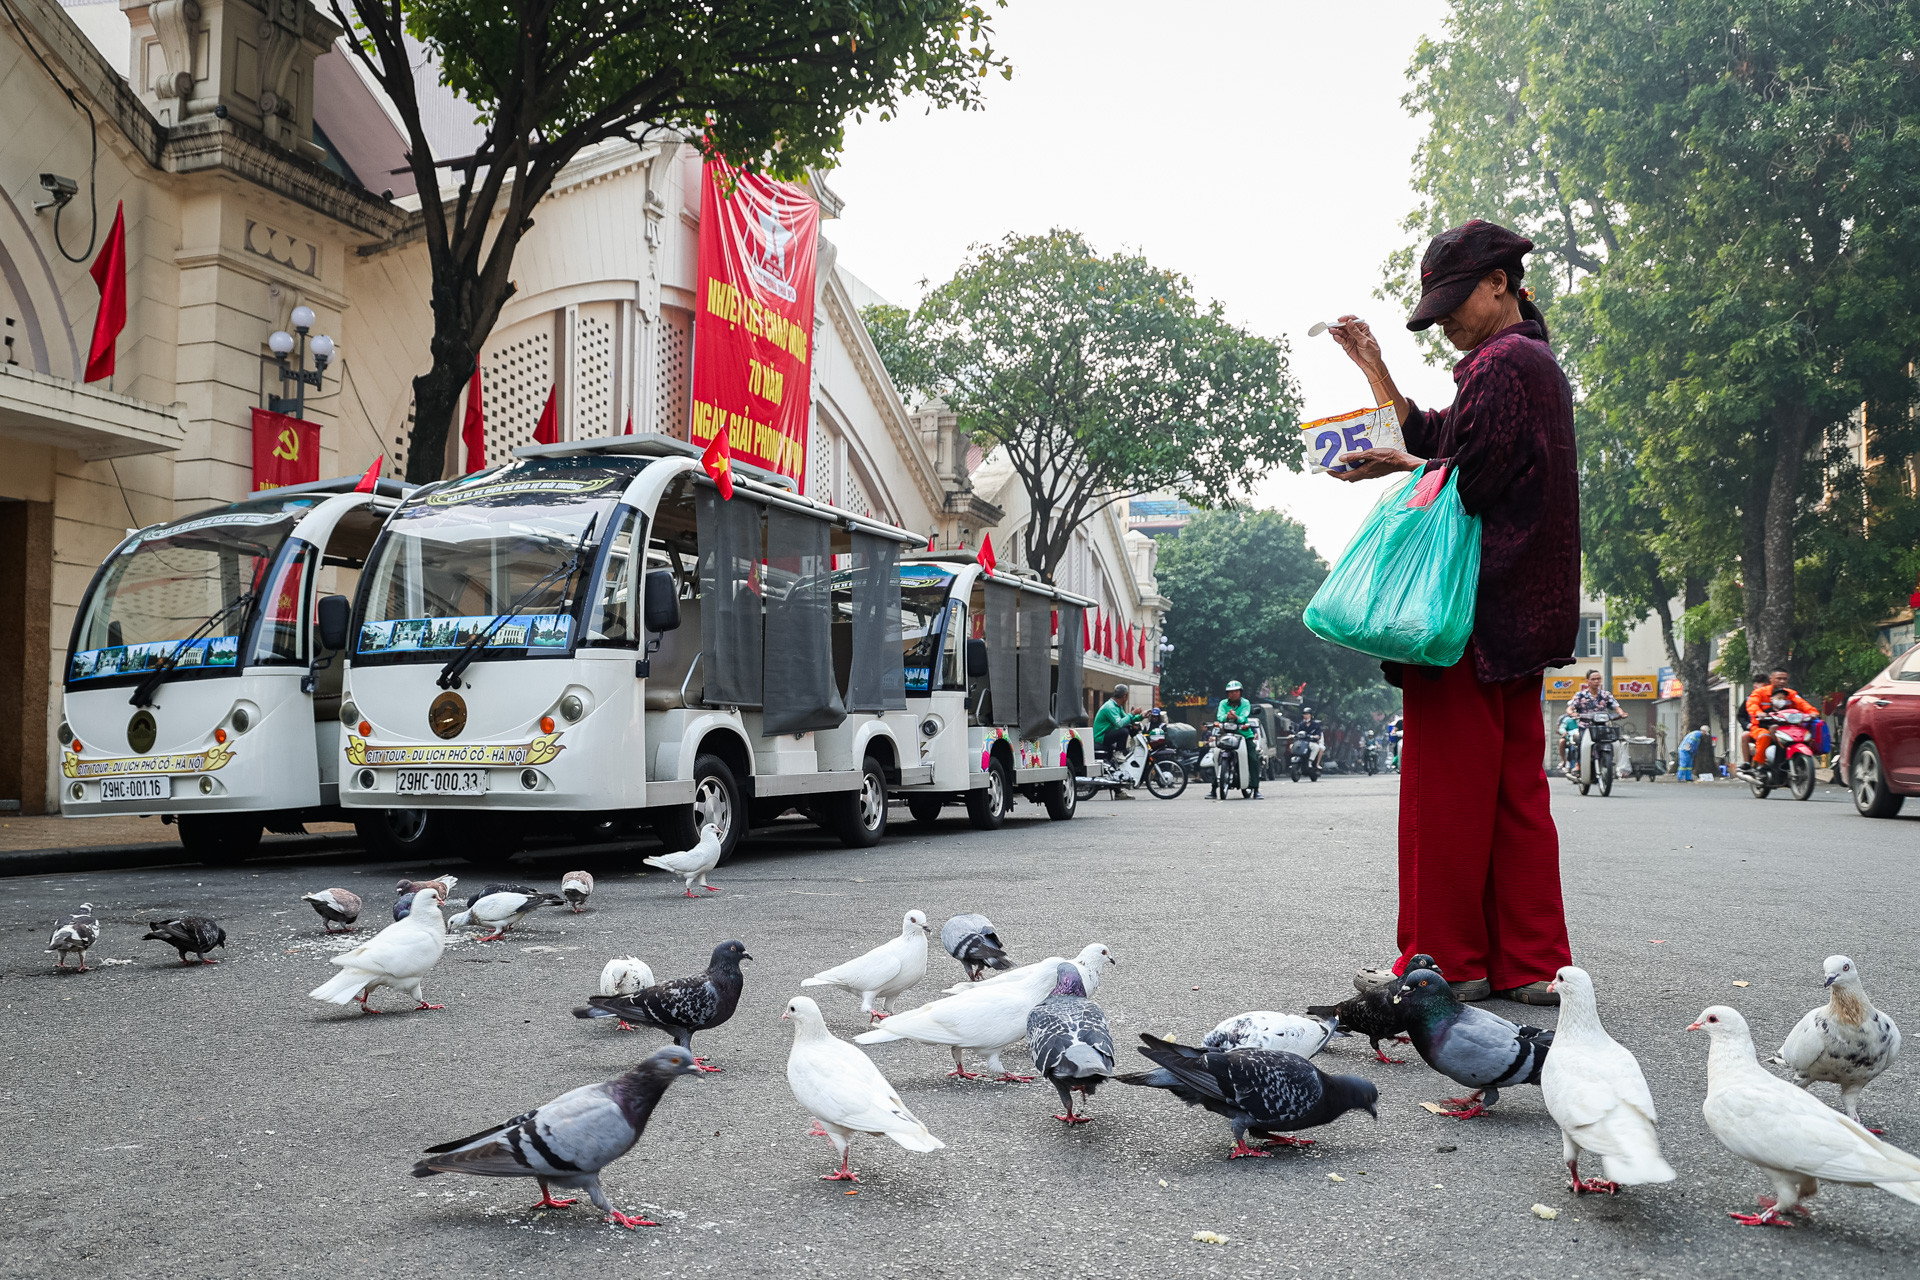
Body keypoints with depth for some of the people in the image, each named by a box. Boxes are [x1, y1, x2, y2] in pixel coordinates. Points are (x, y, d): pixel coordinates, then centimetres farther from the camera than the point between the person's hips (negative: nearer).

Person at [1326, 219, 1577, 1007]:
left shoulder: (1503, 364, -10)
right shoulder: (1535, 363, 23)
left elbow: (1468, 483, -17)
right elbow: (1429, 441, 21)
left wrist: (1399, 466, -1)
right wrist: (1372, 366, 19)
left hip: (1476, 608, -10)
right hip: (1521, 613, 10)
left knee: (1448, 785, -4)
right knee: (1515, 788, 10)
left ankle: (1446, 960, 4)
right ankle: (1531, 963, 13)